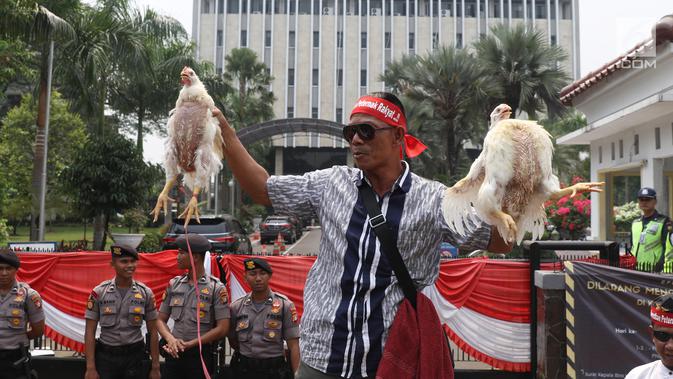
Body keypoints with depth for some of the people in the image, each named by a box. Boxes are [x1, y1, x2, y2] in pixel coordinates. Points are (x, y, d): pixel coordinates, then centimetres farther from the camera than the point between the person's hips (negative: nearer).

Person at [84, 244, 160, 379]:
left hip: (135, 357, 1)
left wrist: (155, 367, 1)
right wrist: (90, 368, -8)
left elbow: (152, 332, 1)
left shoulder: (146, 293, -3)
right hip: (105, 356, 0)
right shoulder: (99, 292, -5)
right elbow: (90, 332, -3)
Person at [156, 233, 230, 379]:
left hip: (201, 354, -4)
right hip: (174, 353, 4)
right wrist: (171, 339, -10)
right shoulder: (174, 284, 7)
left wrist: (188, 344, -12)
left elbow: (222, 329, -10)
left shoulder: (216, 288, -7)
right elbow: (161, 320, 10)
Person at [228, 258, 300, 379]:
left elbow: (293, 346, -8)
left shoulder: (285, 305, -7)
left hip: (274, 369, -2)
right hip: (243, 368, 2)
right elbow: (232, 340, 12)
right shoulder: (236, 307, 1)